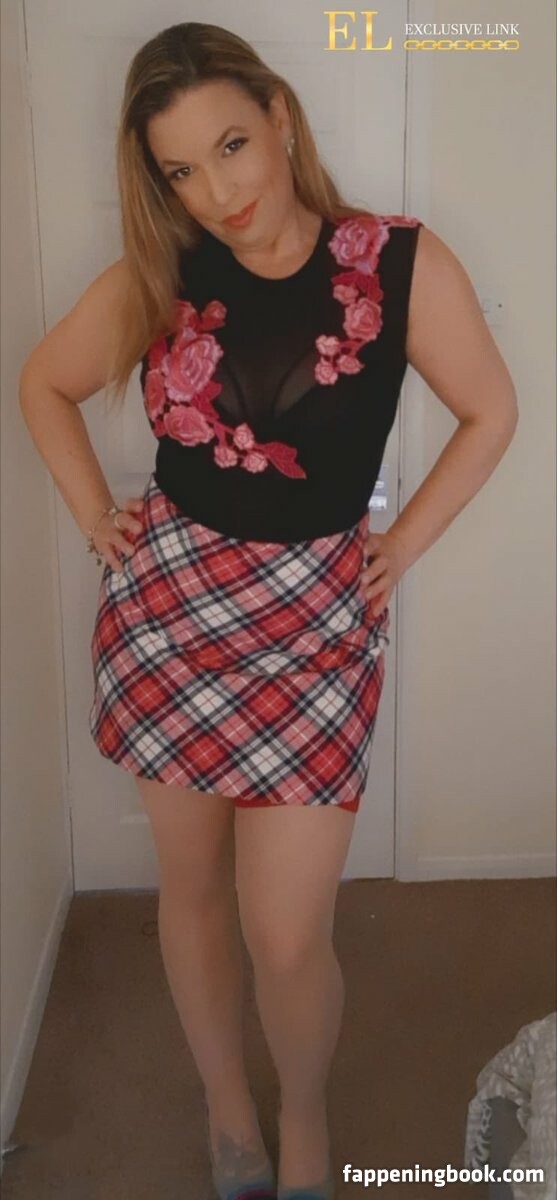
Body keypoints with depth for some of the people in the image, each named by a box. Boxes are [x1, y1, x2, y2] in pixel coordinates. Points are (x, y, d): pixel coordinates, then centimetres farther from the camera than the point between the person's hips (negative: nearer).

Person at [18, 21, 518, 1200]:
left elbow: (492, 412, 3)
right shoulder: (154, 282, -2)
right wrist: (96, 515, 5)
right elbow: (44, 385, 14)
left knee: (288, 937, -1)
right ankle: (225, 1105, 41)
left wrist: (400, 545, -1)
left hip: (315, 612, -2)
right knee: (193, 888, 15)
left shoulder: (400, 264, -9)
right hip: (166, 600, 3)